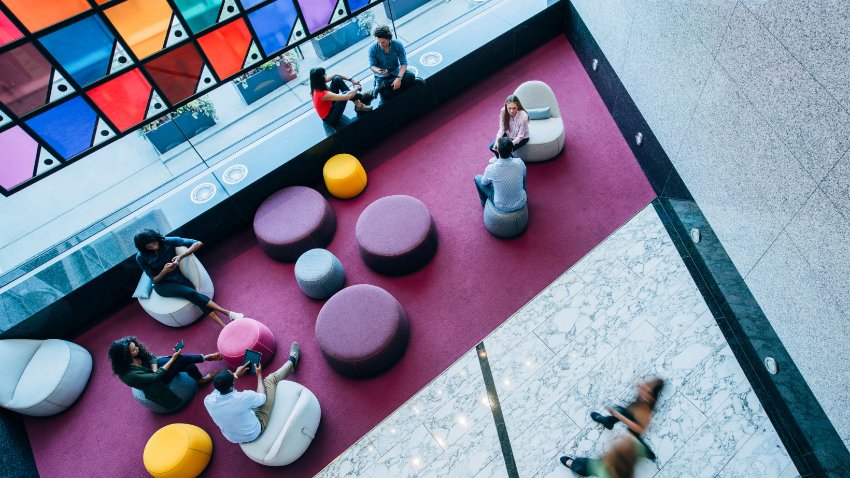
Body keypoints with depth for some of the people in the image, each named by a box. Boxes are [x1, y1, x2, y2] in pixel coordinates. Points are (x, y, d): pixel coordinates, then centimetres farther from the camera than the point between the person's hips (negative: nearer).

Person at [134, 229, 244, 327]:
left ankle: (225, 326, -40)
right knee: (191, 293, -31)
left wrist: (181, 256, -29)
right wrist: (164, 271, -28)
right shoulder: (141, 257, -11)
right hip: (162, 285, -1)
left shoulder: (168, 241, -13)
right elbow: (154, 280, -6)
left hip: (178, 278, 2)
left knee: (193, 294, -29)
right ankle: (228, 313, -36)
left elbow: (198, 243, -16)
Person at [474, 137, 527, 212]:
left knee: (478, 178, 17)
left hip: (502, 207, -2)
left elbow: (484, 183, -3)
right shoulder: (519, 162, -20)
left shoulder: (491, 168, -27)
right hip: (521, 203, 2)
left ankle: (484, 202, 45)